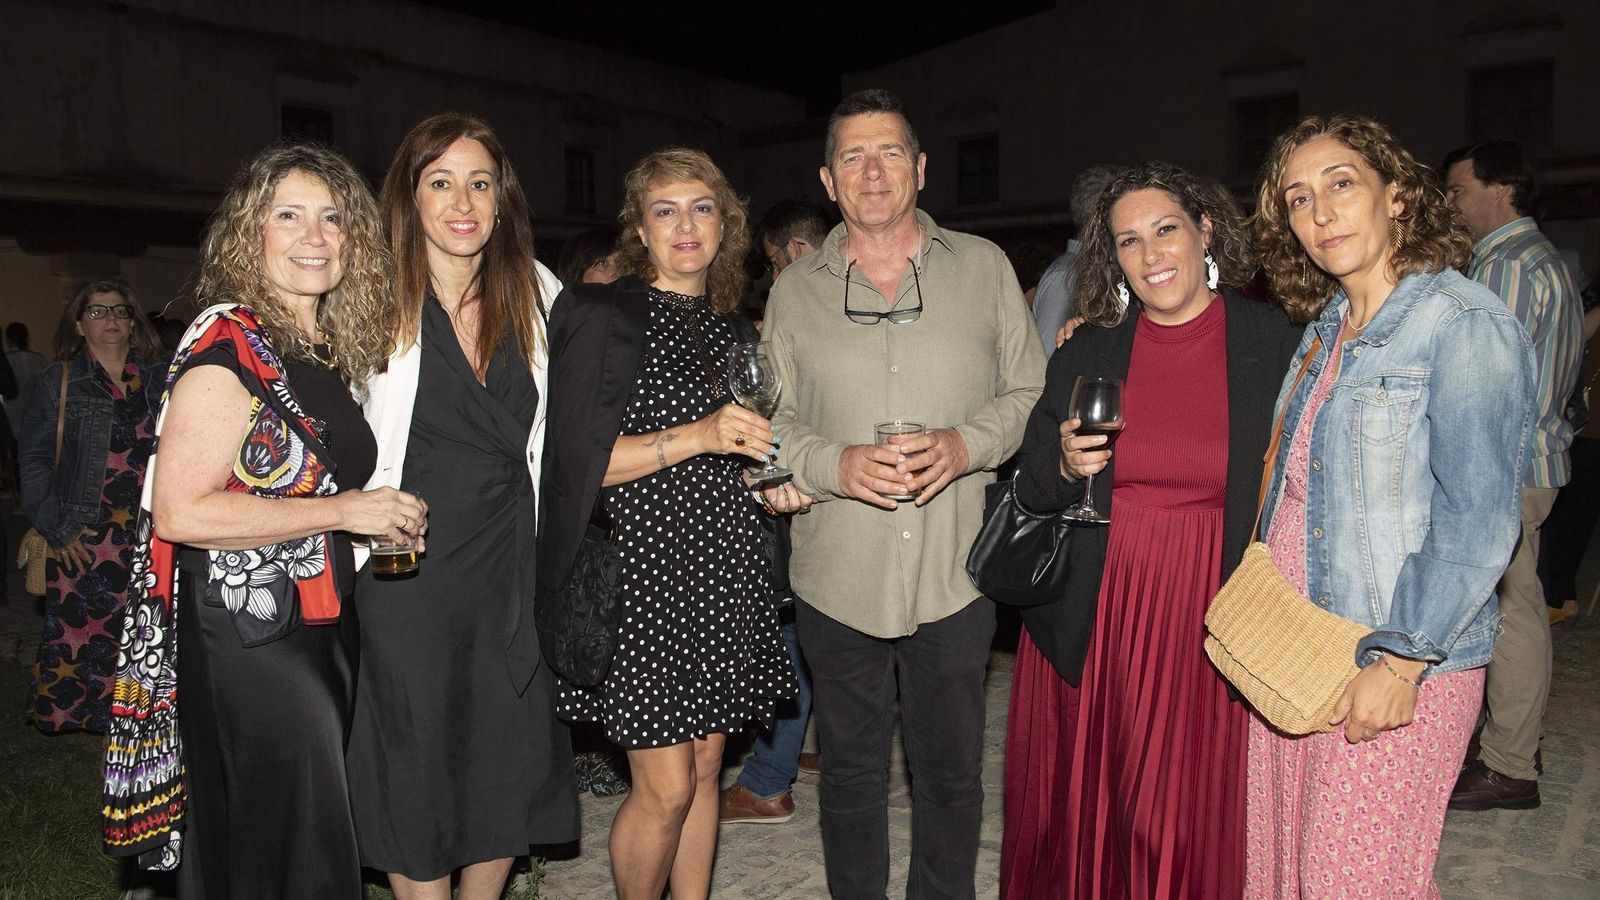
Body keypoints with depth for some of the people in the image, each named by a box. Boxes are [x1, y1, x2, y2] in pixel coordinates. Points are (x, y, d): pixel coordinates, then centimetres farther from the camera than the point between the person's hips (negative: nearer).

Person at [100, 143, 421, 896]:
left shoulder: (334, 352, 11)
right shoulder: (228, 347, -14)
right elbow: (178, 510, -21)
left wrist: (388, 514, 7)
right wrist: (342, 510, -21)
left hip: (324, 630, 9)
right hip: (246, 642, -8)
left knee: (322, 830, 19)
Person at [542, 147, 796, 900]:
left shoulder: (727, 326, 15)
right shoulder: (601, 316, -7)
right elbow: (580, 460, -14)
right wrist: (698, 435, -21)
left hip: (723, 569, 6)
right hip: (643, 569, -6)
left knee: (705, 767, 12)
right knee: (666, 784, -2)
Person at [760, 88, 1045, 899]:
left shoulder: (983, 268, 3)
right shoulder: (795, 290, 5)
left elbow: (1030, 394, 5)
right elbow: (771, 424, 5)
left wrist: (966, 445, -14)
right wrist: (836, 465, -15)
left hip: (955, 573, 0)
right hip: (837, 577, 1)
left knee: (951, 772, 14)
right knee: (850, 769, 16)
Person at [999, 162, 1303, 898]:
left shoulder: (1272, 341, -1)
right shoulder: (1086, 353, 5)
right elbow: (1031, 494, 9)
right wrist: (1068, 467, -12)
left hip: (1213, 616, -1)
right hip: (1094, 621, 2)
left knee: (1193, 817, 5)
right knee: (1088, 813, 9)